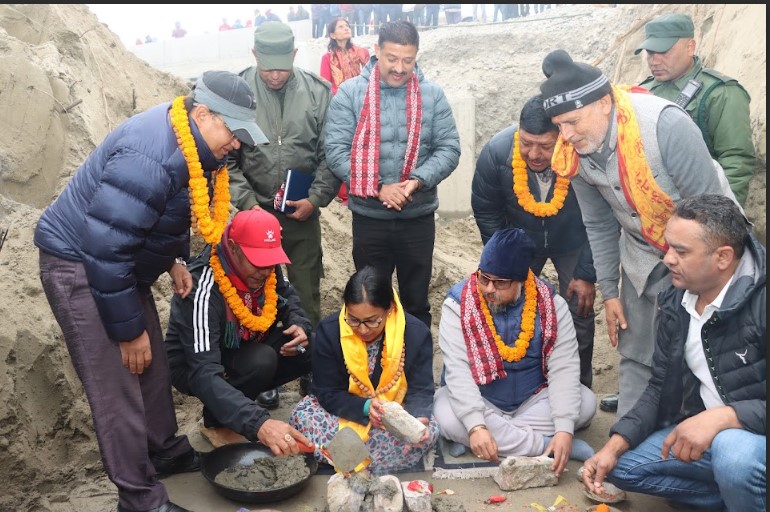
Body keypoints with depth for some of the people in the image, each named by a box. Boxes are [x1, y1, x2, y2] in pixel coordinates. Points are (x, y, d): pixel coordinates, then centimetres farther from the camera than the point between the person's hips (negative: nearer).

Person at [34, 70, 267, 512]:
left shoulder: (188, 141, -2)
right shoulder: (149, 159, -32)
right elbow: (104, 250, -31)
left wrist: (173, 258, 6)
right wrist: (128, 329, -22)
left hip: (122, 262, 9)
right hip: (80, 266, -9)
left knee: (152, 365, 16)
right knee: (117, 386, -5)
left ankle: (166, 452, 34)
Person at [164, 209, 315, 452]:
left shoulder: (263, 267, -16)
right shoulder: (204, 290, -36)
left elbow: (287, 295, 6)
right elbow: (204, 374, -43)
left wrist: (299, 324, -18)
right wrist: (258, 422, -56)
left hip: (242, 351, 6)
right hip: (193, 367, -6)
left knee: (310, 349, -12)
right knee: (262, 361, -33)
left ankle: (242, 395, 6)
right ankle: (215, 422, -5)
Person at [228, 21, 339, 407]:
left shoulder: (318, 92, -5)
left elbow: (331, 154, -1)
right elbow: (226, 158, -3)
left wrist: (316, 199, -8)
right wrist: (248, 203, -10)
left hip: (304, 213, 1)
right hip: (256, 212, 0)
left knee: (306, 297, 10)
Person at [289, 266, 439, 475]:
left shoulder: (416, 334, -15)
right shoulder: (329, 330, -16)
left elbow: (420, 391, -12)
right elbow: (327, 393, -13)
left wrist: (418, 418, -36)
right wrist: (365, 407, -32)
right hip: (345, 412, 0)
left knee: (429, 430, -30)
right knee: (302, 415, -27)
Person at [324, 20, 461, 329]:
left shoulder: (432, 94, 0)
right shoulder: (350, 92, -5)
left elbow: (449, 148, -1)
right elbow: (336, 152, -9)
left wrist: (418, 180, -18)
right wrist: (377, 188, -18)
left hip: (419, 216, 1)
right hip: (368, 217, -1)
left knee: (417, 300, 15)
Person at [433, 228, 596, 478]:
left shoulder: (549, 303, -12)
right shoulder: (458, 303, -17)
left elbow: (563, 368, -18)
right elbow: (457, 370, -25)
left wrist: (565, 430, -30)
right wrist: (476, 425, -38)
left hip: (534, 398, 2)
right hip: (478, 400, -1)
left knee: (585, 403, -20)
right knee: (448, 418, -32)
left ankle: (501, 435, -19)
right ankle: (544, 445, -22)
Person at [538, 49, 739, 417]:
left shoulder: (665, 124, -31)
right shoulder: (573, 153, -13)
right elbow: (599, 226, 0)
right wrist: (609, 290, 2)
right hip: (644, 257, 5)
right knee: (636, 358, 8)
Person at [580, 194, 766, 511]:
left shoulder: (759, 299, -23)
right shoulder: (676, 302, -1)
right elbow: (660, 386, 3)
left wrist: (722, 417, -35)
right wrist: (614, 445, -7)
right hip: (706, 431, 7)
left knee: (733, 449, -37)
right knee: (622, 465, 0)